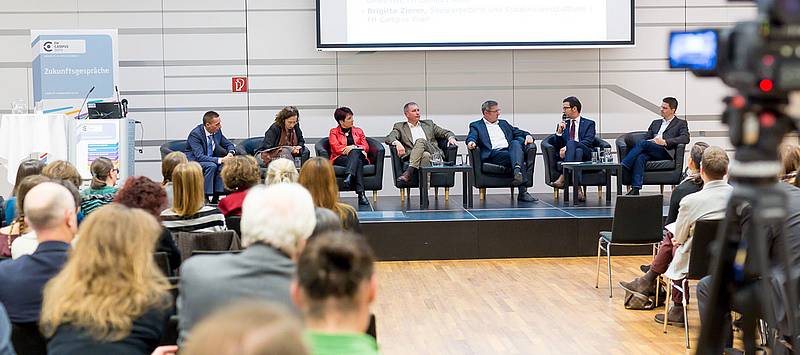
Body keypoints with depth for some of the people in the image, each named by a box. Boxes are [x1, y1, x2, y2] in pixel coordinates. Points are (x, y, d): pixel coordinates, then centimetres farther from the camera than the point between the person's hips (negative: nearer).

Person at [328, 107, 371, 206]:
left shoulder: (358, 131, 26)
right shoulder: (334, 132, 18)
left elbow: (366, 147, 13)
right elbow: (336, 148, 0)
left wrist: (354, 147, -8)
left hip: (359, 156, 2)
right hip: (340, 159, -2)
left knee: (354, 153, -37)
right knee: (357, 162, -37)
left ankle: (349, 176, -60)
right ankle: (361, 193, -54)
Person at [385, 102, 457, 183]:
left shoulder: (429, 124, 29)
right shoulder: (400, 127, 21)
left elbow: (446, 133, 27)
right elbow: (389, 138, 3)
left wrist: (451, 138, 2)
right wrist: (397, 143, -21)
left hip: (434, 154, 1)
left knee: (421, 141, -30)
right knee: (425, 155, -37)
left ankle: (409, 172, -46)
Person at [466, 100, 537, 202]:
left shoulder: (504, 123, 33)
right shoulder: (476, 125, 18)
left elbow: (518, 132, 27)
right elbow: (472, 136, 0)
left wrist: (528, 136, 5)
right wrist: (471, 142, -25)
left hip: (510, 151, 4)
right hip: (493, 155, -4)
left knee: (516, 142, -32)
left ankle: (517, 170, -58)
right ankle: (523, 192, -43)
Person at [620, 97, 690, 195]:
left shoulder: (681, 123, 16)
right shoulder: (655, 123, 33)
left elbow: (685, 138, -2)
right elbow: (647, 138, 25)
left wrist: (665, 142, -15)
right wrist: (652, 140, -2)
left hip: (665, 152, -4)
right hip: (650, 151, 4)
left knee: (642, 143, -30)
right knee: (640, 157, -33)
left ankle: (622, 166, -31)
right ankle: (635, 189, -44)